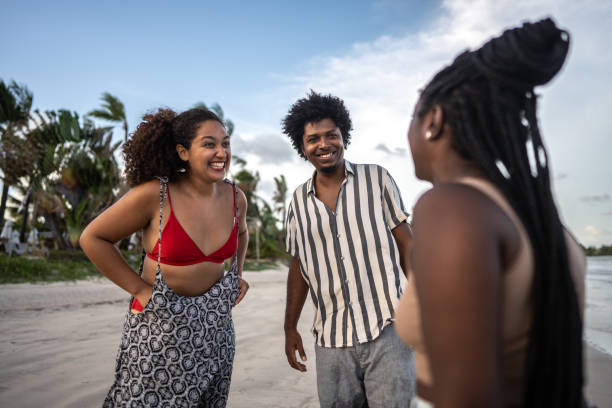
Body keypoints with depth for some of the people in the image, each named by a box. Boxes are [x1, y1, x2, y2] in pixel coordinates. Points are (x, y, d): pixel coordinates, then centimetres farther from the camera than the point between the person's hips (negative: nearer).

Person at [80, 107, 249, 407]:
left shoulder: (235, 198, -5)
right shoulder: (154, 195, -19)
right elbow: (93, 238, -9)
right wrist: (137, 287, -12)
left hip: (215, 324, 5)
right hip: (159, 322, -4)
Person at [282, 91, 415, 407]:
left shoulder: (376, 179, 0)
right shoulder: (298, 201, 7)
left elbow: (405, 243, 2)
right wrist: (290, 328, 13)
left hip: (387, 329, -2)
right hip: (331, 340, 3)